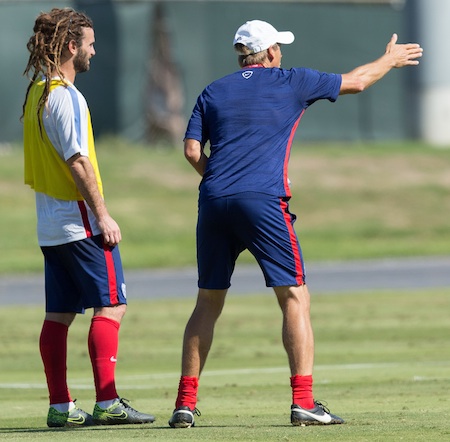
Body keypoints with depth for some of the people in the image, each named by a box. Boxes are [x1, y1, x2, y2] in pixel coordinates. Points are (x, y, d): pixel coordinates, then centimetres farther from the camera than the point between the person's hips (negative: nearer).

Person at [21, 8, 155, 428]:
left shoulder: (36, 92, 14)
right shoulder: (65, 96, -15)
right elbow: (77, 161, -20)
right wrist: (103, 215, -17)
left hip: (49, 223, 9)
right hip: (78, 219, -9)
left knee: (59, 314, 8)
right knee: (110, 305, -7)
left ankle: (60, 406, 9)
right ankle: (107, 403, -13)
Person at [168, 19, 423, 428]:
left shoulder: (213, 92, 16)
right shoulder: (291, 83, 9)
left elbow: (192, 151, 7)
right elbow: (356, 81, 21)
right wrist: (390, 60, 38)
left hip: (213, 203, 4)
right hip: (263, 202, -4)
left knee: (208, 302, 12)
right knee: (295, 298, 0)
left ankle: (186, 403, 9)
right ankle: (304, 402, -10)